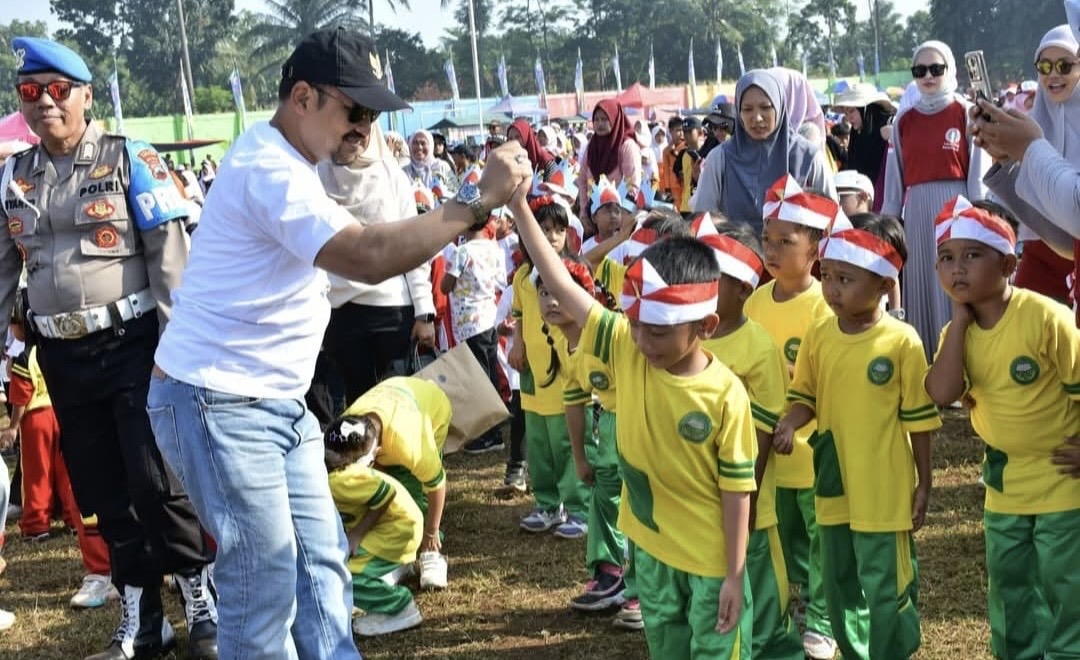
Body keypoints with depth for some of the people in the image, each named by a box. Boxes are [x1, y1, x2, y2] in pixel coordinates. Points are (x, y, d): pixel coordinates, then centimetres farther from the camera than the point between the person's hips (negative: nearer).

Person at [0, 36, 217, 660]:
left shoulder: (131, 159, -5)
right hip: (61, 356, 5)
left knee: (158, 482, -6)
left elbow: (171, 259, -8)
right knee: (102, 494, 11)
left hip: (132, 344, -5)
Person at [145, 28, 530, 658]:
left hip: (276, 400, 10)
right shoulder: (269, 167, -22)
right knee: (266, 581, -4)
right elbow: (368, 256, -34)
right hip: (218, 402, -10)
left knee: (320, 560, 11)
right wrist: (478, 200, -30)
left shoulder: (287, 162, 13)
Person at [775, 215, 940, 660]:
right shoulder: (818, 336, -1)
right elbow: (805, 397, 7)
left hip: (883, 490, -5)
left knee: (886, 589, 4)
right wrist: (789, 424, -15)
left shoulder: (902, 341, -12)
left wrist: (923, 485, -3)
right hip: (833, 486, 5)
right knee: (839, 587, 18)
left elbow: (918, 419, -6)